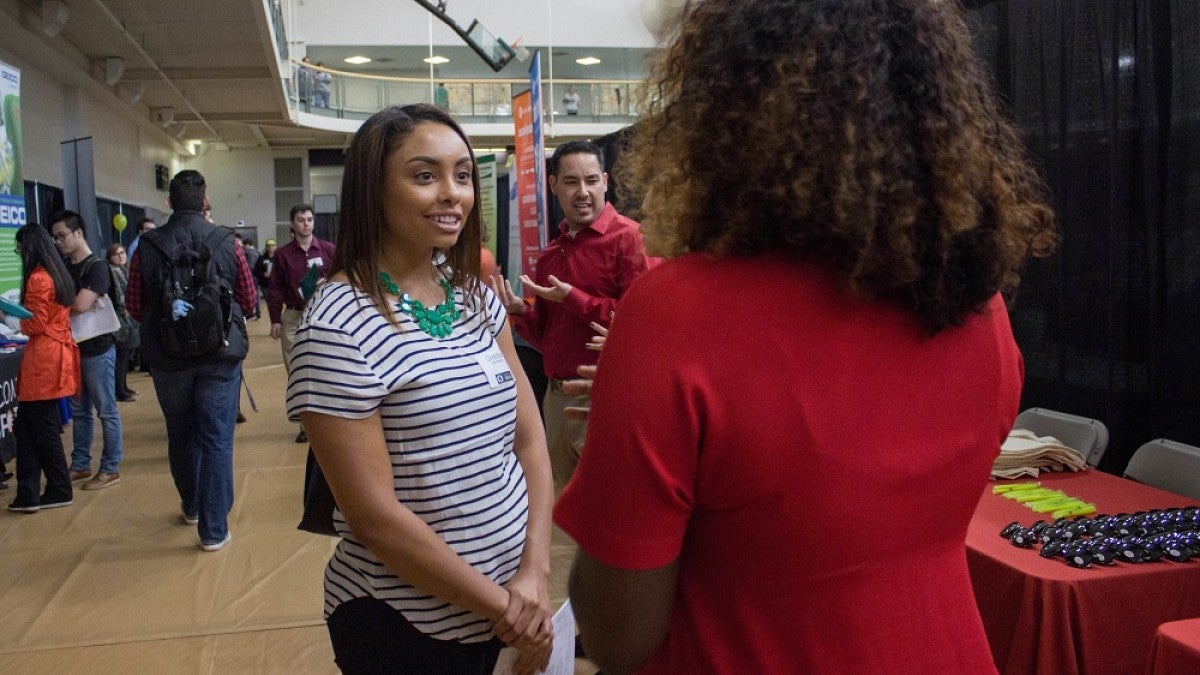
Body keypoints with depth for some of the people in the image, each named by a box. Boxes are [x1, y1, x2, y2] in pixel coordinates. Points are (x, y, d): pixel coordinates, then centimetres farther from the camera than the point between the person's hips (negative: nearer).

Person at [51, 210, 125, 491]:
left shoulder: (96, 267, -12)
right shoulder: (65, 267, 11)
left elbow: (81, 305, -22)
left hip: (97, 350, -8)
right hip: (73, 347, 8)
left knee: (106, 411, 1)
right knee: (79, 411, 14)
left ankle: (110, 469, 9)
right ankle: (80, 466, 23)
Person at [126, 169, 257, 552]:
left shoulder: (147, 248, -6)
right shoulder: (227, 245, -9)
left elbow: (135, 307, 0)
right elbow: (248, 301, -1)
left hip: (167, 357, 2)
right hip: (220, 355, -2)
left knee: (181, 435, 19)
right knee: (216, 440, 3)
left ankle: (191, 508, 38)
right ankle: (214, 530, 3)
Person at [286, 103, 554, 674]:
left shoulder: (476, 297, 2)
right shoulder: (339, 325, -19)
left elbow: (529, 435, 3)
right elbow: (374, 518, -20)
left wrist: (534, 573, -9)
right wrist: (503, 605, -13)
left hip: (509, 594, 6)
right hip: (405, 626, -6)